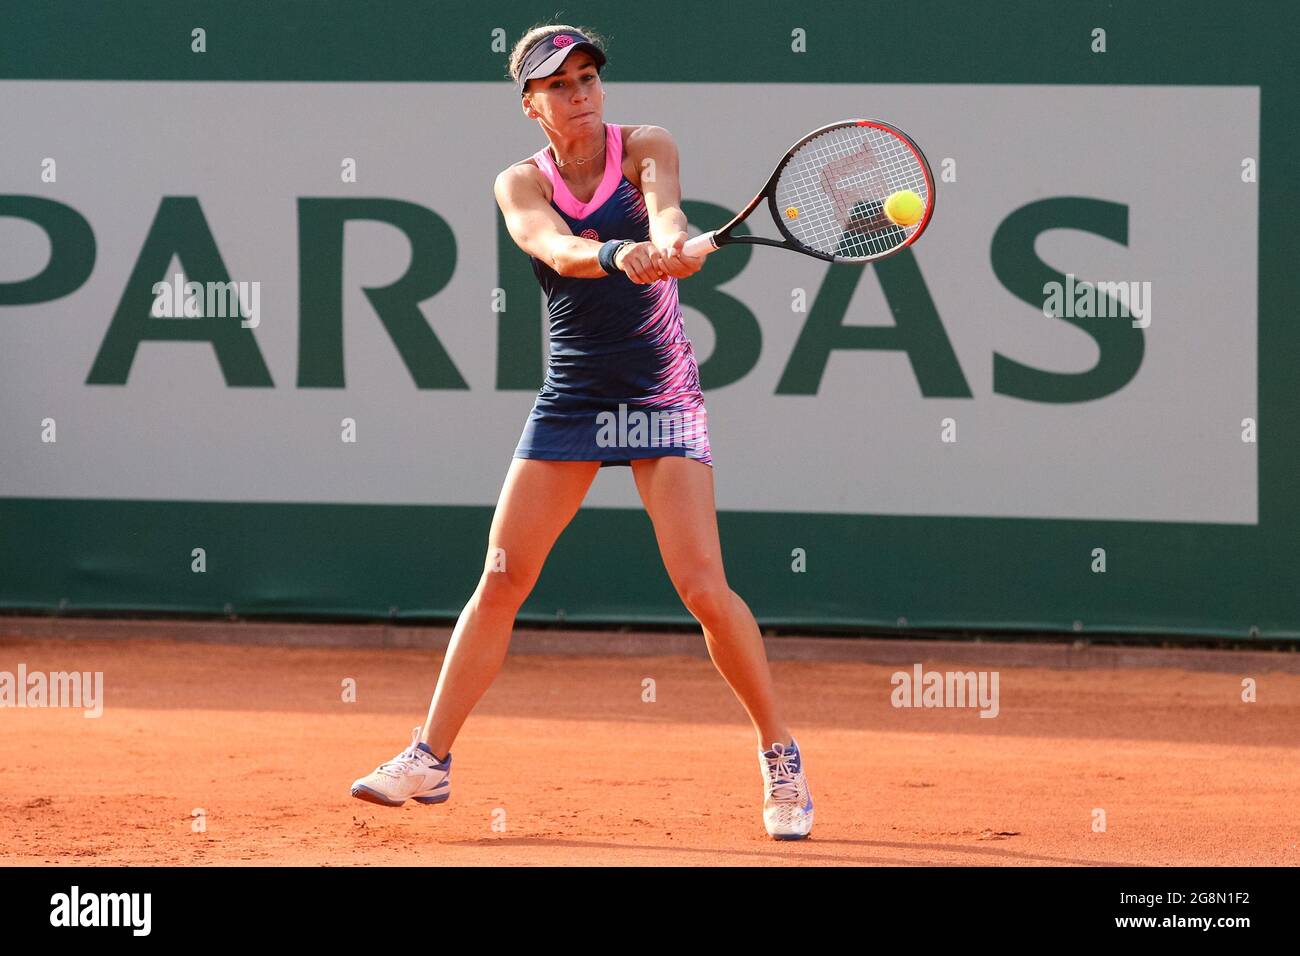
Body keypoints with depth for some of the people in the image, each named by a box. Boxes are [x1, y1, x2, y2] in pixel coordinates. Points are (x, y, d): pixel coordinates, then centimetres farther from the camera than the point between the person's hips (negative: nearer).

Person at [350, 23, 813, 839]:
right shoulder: (521, 184, 0)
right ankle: (431, 758, 9)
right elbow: (555, 248, -22)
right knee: (501, 582, 0)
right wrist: (617, 256, -44)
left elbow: (664, 206, -25)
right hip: (570, 398, 2)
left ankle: (783, 759, 1)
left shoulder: (645, 148, -2)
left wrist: (669, 240, -50)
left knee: (702, 586, -12)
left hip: (661, 396, -2)